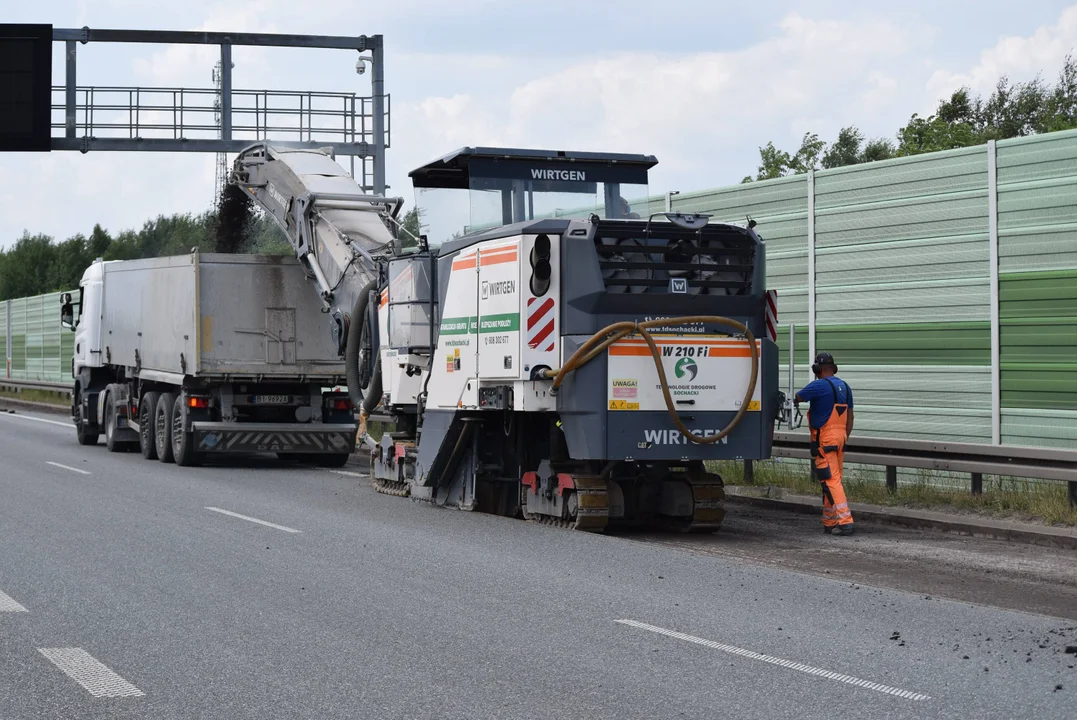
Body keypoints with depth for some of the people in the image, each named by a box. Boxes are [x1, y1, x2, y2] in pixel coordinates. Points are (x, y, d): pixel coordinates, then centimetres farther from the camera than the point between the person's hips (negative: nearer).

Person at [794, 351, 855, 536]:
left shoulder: (819, 385, -13)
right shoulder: (845, 387, 12)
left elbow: (796, 399, -8)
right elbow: (850, 418, 16)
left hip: (824, 438, -8)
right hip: (840, 437, 8)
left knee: (831, 481, -9)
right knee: (834, 480, 13)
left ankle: (845, 521, -16)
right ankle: (830, 522, 16)